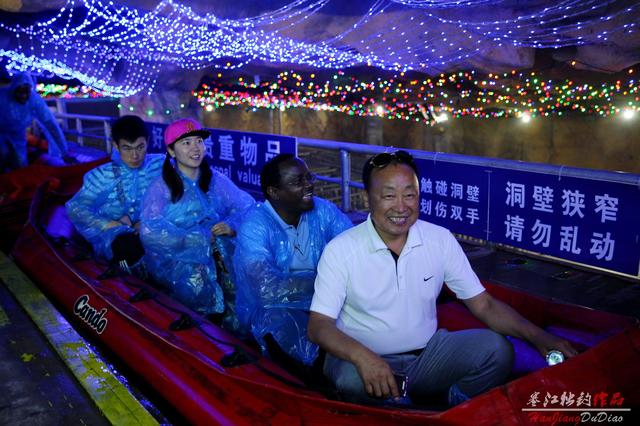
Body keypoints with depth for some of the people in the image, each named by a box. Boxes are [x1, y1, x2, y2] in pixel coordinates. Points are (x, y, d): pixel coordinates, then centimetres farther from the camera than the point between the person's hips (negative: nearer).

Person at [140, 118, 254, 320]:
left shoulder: (215, 180, 10)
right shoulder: (161, 187, -4)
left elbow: (246, 204, 4)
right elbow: (150, 233, -16)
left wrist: (233, 224, -19)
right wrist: (200, 237, -18)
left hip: (216, 252, 3)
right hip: (173, 257, -3)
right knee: (196, 279, -34)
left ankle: (237, 326, -11)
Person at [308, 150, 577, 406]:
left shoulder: (441, 240, -3)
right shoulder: (340, 250, -13)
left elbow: (483, 304, 0)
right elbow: (318, 324, -17)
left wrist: (536, 336, -16)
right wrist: (361, 356, -38)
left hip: (426, 354, 3)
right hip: (363, 358, -2)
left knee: (496, 349, -20)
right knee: (352, 380, -36)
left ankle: (459, 402, 6)